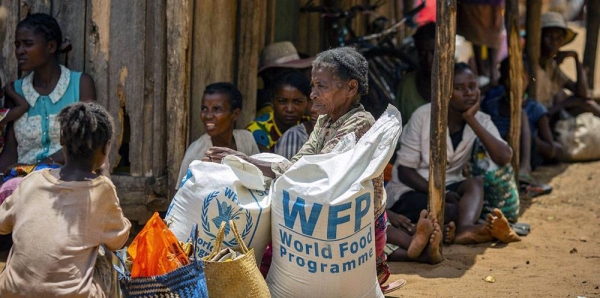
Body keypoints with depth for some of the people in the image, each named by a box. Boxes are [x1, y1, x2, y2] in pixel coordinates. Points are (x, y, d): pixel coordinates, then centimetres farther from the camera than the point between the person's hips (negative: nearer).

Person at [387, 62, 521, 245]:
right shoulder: (424, 116, -11)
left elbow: (504, 157, -21)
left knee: (476, 183, -30)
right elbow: (405, 170, -10)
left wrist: (471, 120, -20)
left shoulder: (481, 121, -2)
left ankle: (464, 229, -56)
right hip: (410, 190, -3)